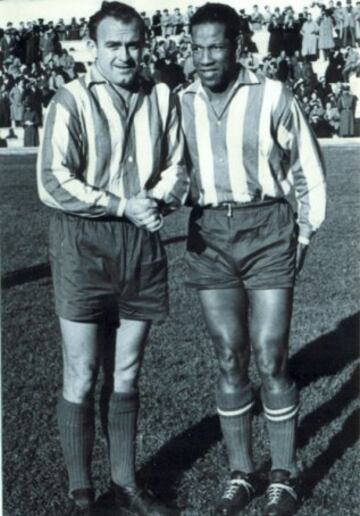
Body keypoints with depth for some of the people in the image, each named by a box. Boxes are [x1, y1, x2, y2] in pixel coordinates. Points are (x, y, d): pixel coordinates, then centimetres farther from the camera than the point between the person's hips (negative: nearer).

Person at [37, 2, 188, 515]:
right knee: (81, 378, 2)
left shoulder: (162, 99, 7)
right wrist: (123, 206, -18)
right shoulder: (71, 100, -5)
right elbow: (53, 183, -13)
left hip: (141, 244, 4)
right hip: (83, 244, -4)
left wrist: (155, 199, -11)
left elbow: (177, 169, 10)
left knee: (126, 376, 13)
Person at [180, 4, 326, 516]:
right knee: (229, 361, 6)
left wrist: (304, 236, 2)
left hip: (267, 231, -3)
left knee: (270, 360, -3)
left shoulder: (273, 97, -5)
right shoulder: (181, 105, 5)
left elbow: (310, 173, 4)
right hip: (209, 237, 3)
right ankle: (240, 474, 19)